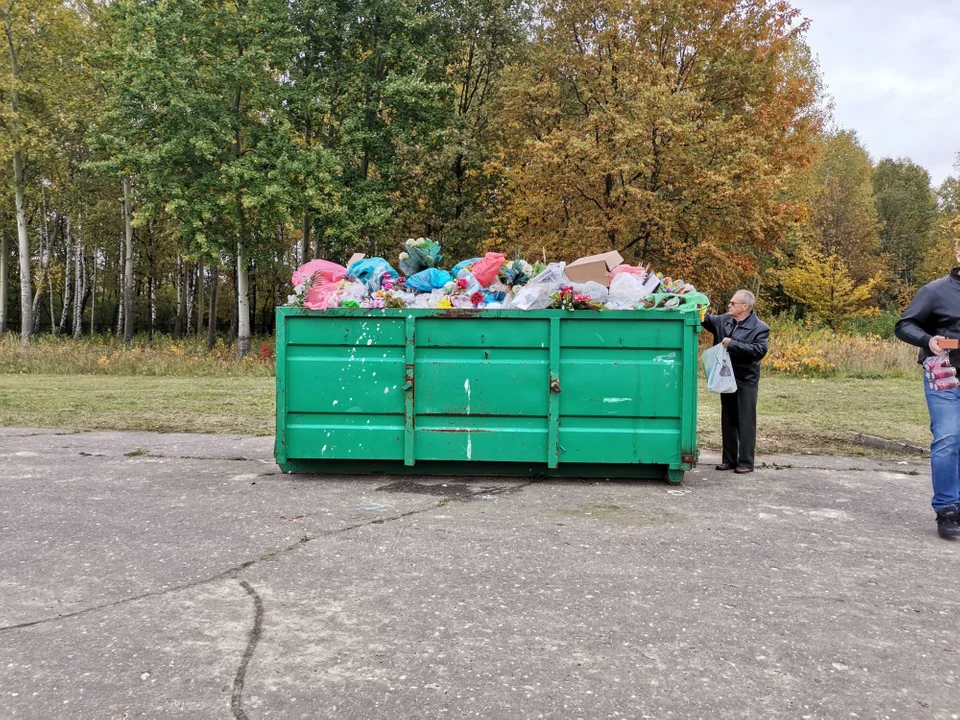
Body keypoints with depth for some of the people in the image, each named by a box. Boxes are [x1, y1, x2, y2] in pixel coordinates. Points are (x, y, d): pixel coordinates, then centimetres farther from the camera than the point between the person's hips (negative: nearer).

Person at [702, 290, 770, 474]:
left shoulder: (760, 328, -11)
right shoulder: (723, 320, 6)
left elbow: (760, 350, -21)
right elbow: (707, 319, 16)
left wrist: (733, 344, -22)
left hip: (746, 382, -6)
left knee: (746, 423, 0)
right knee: (728, 422, 13)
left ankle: (746, 462, 6)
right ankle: (729, 459, 22)